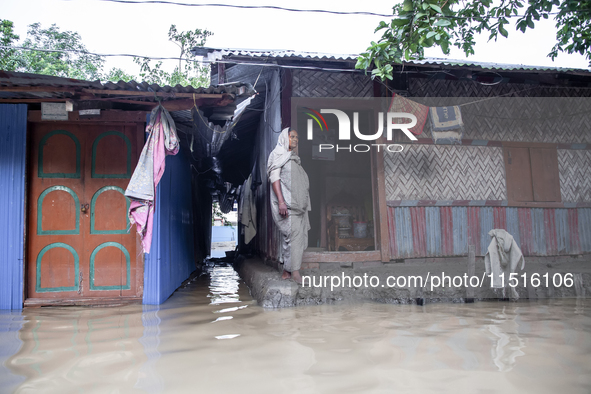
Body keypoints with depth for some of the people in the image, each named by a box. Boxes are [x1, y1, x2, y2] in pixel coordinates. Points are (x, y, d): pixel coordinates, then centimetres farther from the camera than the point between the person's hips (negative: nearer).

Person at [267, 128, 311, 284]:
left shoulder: (294, 158, 25)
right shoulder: (278, 155, 2)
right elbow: (274, 177, -9)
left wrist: (305, 204, 18)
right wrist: (281, 201, -20)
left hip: (298, 204, 8)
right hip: (287, 203, -8)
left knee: (299, 236, 3)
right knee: (293, 234, -16)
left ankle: (287, 271, 8)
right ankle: (295, 271, -17)